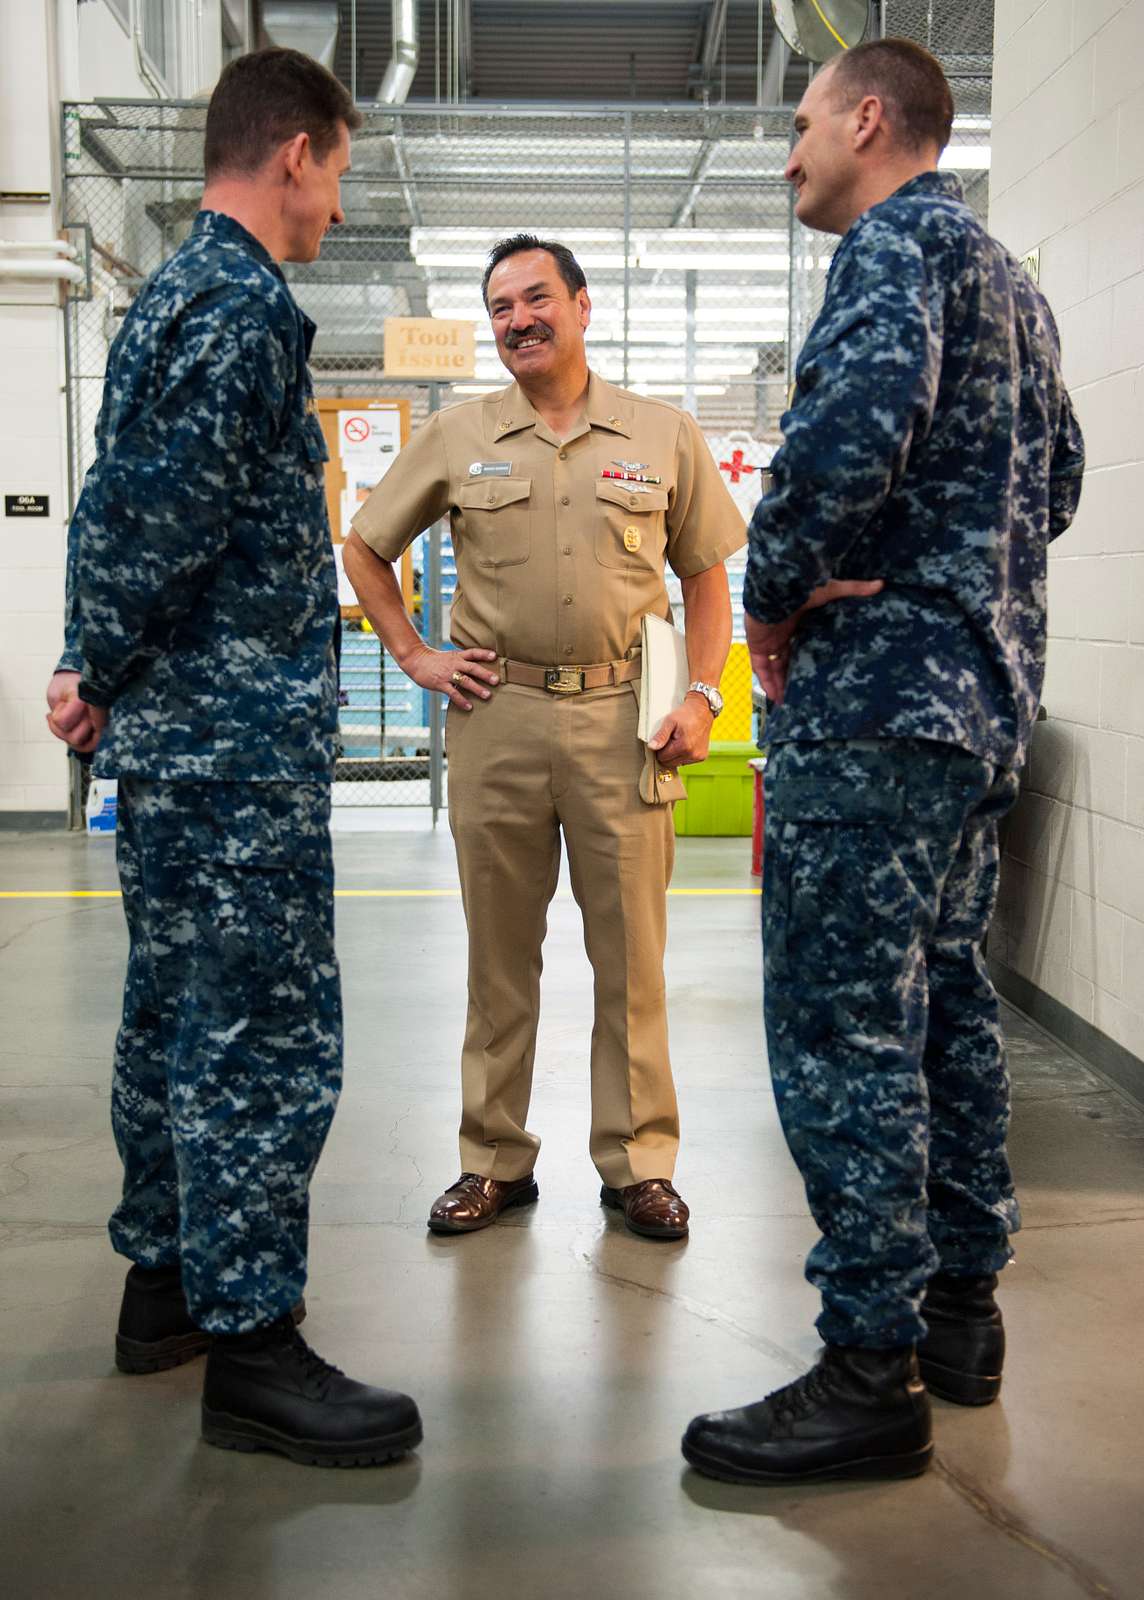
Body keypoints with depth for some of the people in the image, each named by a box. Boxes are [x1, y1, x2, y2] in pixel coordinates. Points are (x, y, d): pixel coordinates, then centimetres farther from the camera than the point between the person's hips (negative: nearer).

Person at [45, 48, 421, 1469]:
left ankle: (165, 1283, 29)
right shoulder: (242, 307, -13)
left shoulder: (172, 294, 19)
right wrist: (103, 681, -8)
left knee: (177, 1014, 16)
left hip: (172, 734, 10)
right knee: (268, 1038, -5)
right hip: (241, 737, -10)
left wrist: (97, 675, 9)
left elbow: (119, 508, 16)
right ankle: (249, 1347, 3)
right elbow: (160, 519, -20)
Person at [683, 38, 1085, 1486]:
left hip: (876, 683, -10)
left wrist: (775, 595, -14)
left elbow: (853, 426, -27)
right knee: (943, 991, 15)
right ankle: (961, 1302, 25)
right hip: (984, 687, 10)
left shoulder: (896, 239, -8)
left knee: (840, 1020, -7)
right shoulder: (1010, 280, 22)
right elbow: (1055, 480, 28)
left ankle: (873, 1370, -1)